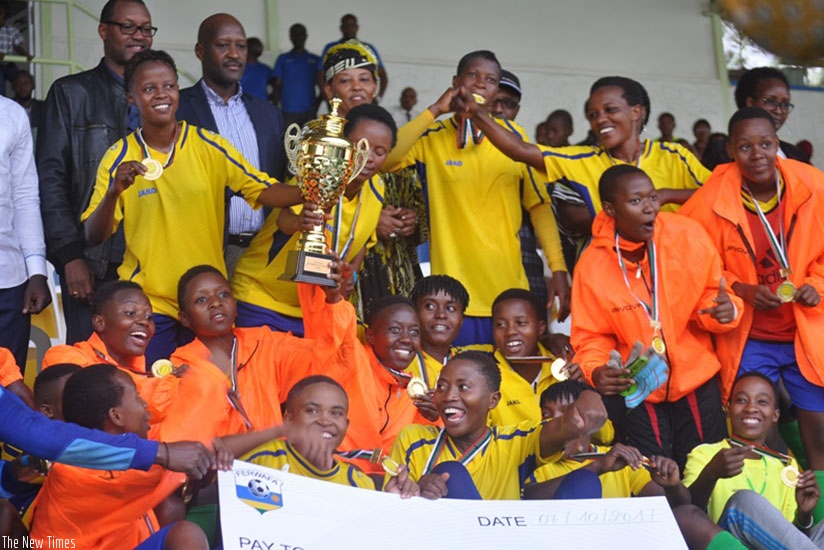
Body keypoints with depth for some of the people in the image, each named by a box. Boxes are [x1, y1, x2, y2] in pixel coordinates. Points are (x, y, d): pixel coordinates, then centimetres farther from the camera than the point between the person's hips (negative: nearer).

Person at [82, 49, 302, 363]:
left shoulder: (210, 147, 1)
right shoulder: (119, 157, 0)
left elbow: (263, 191, -4)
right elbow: (94, 236, -3)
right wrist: (114, 192, -21)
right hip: (148, 302, -1)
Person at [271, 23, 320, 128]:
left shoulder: (315, 60, 13)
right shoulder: (283, 59, 12)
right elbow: (277, 86, 8)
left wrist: (316, 106, -3)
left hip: (309, 111, 1)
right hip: (289, 112, -1)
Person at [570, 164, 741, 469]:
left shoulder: (688, 236, -14)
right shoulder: (592, 265, -14)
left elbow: (711, 295, -3)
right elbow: (592, 337, -4)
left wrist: (724, 310, -25)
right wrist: (596, 371, -23)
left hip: (696, 380, 1)